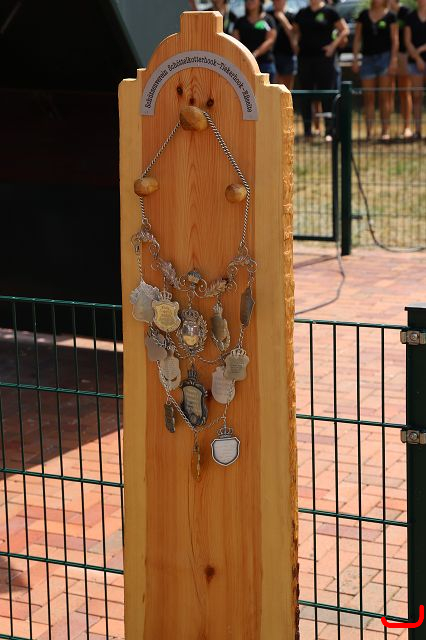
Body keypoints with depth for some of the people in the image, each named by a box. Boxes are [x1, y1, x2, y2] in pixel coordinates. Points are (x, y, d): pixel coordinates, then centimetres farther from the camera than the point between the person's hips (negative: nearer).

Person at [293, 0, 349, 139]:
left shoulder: (329, 12, -1)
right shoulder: (302, 13, 10)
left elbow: (344, 30, 1)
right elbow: (295, 31, 24)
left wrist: (333, 45, -7)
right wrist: (296, 43, 6)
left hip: (324, 57, -4)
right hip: (305, 57, 4)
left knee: (327, 96, -3)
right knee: (305, 96, 5)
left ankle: (329, 131, 1)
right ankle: (307, 130, 13)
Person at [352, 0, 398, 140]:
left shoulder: (390, 16, 2)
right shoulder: (364, 15, 8)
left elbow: (394, 39, 0)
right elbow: (357, 39, 9)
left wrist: (394, 60, -9)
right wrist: (355, 60, 2)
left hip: (384, 57, -2)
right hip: (368, 58, 2)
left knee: (384, 97, -2)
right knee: (368, 97, 1)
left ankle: (385, 130, 2)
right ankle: (369, 131, 3)